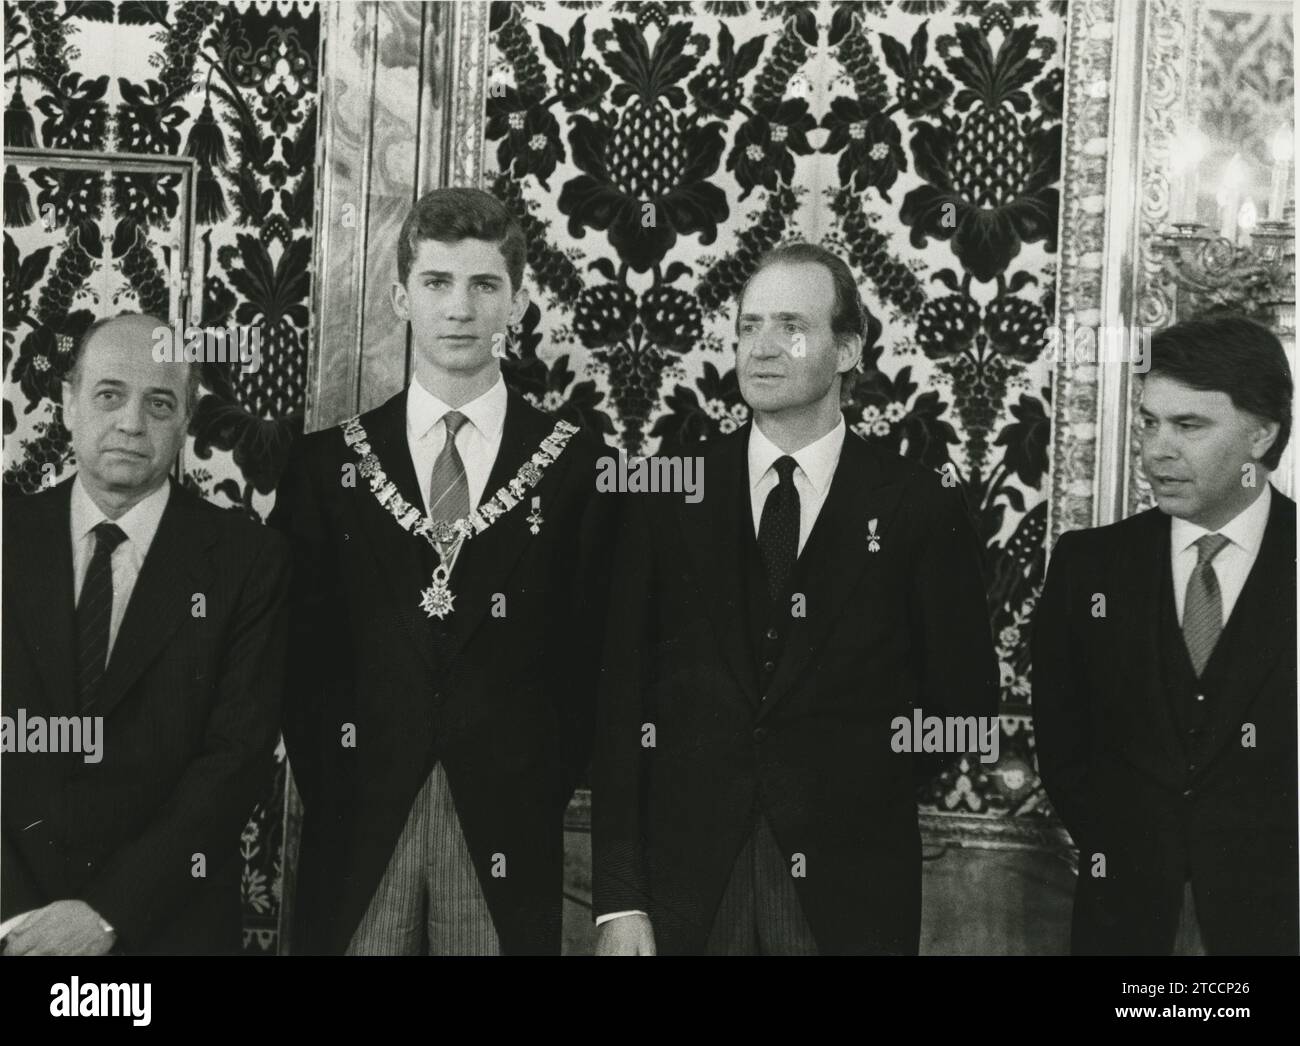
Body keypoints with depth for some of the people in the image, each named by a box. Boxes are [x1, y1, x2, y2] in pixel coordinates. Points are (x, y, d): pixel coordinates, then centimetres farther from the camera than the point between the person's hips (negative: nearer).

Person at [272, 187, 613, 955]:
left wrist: (548, 789, -3)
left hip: (508, 831, -1)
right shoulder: (327, 463, 5)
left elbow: (592, 648, 2)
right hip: (356, 825, 1)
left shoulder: (576, 464, 1)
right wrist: (328, 787, -1)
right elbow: (301, 650, 5)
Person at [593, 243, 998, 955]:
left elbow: (965, 704, 6)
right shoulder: (668, 497, 1)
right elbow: (621, 706, -1)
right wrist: (619, 902, -5)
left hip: (849, 895, -1)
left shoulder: (919, 508, -2)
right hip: (686, 888, 1)